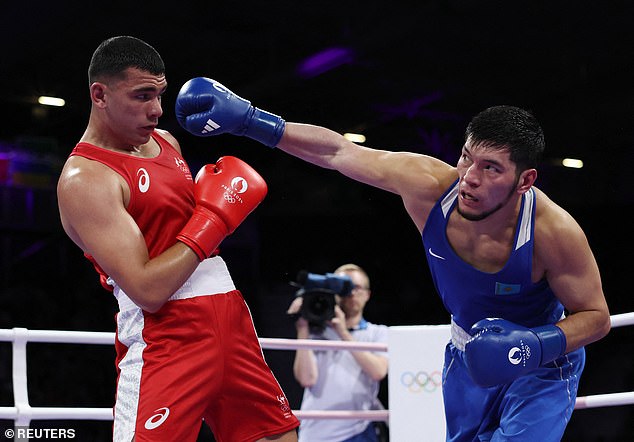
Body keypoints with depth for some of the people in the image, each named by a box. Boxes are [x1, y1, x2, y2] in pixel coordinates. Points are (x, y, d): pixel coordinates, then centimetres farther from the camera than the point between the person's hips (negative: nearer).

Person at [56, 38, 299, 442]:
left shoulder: (164, 141, 13)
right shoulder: (85, 180, -14)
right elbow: (148, 291, -21)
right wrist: (213, 216, -15)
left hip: (231, 320, 8)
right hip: (167, 337, -8)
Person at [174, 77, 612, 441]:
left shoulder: (554, 231, -33)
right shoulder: (428, 184, -26)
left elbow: (596, 316, -19)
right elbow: (337, 150, -16)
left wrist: (537, 345, -38)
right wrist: (248, 119, -20)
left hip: (542, 364, -4)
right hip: (469, 356, 4)